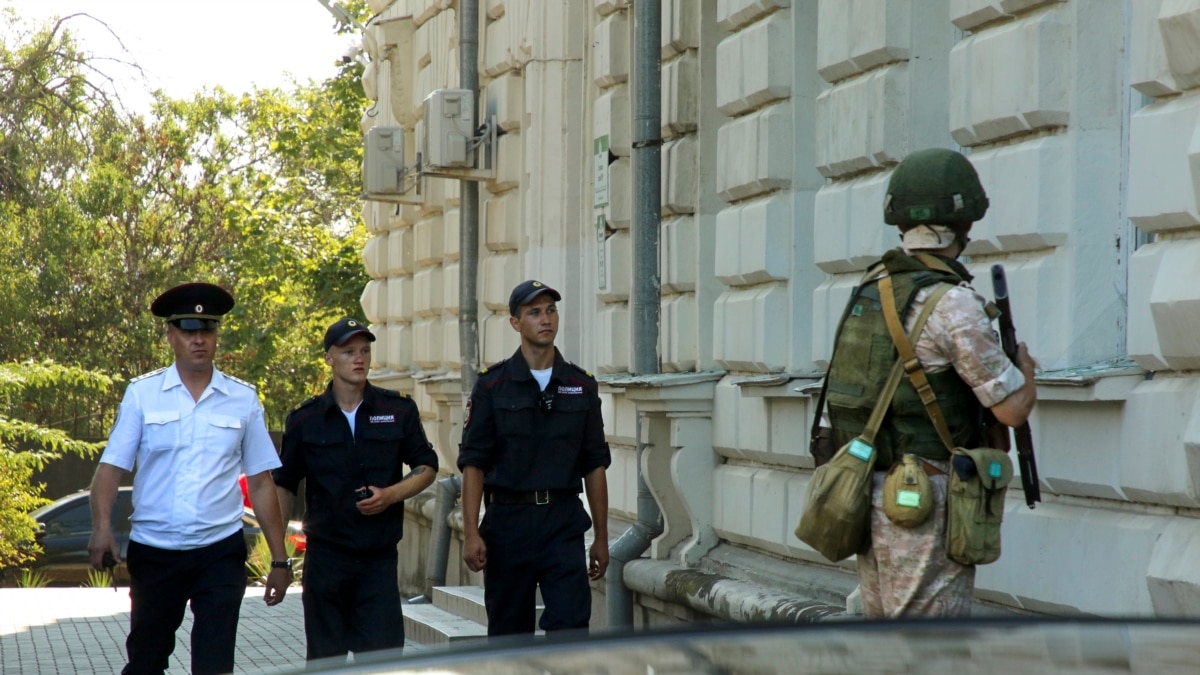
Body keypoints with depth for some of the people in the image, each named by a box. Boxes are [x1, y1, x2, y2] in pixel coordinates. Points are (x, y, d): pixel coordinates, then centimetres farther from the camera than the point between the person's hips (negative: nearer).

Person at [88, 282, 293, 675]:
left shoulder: (243, 400, 4)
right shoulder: (142, 394, 1)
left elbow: (260, 484, 6)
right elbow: (112, 466, -5)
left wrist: (280, 560, 5)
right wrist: (102, 527, -23)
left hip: (220, 552, 0)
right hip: (154, 552, 0)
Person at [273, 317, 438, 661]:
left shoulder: (399, 410, 3)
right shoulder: (305, 419, 3)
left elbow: (426, 467, 8)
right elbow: (284, 485, 8)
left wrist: (391, 495, -10)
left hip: (380, 555, 0)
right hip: (325, 554, 0)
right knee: (325, 657, 7)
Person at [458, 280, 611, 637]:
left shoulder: (582, 385, 8)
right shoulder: (492, 385, 1)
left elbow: (594, 466, 10)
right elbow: (473, 463, -2)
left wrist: (601, 537, 8)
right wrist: (471, 533, -10)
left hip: (564, 523, 1)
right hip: (508, 522, -1)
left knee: (571, 627, -9)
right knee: (509, 632, 7)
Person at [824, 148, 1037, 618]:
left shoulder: (869, 290, 10)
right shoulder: (953, 303, -15)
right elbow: (1012, 408, -12)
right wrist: (1025, 363, 10)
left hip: (871, 493, 8)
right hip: (923, 502, -8)